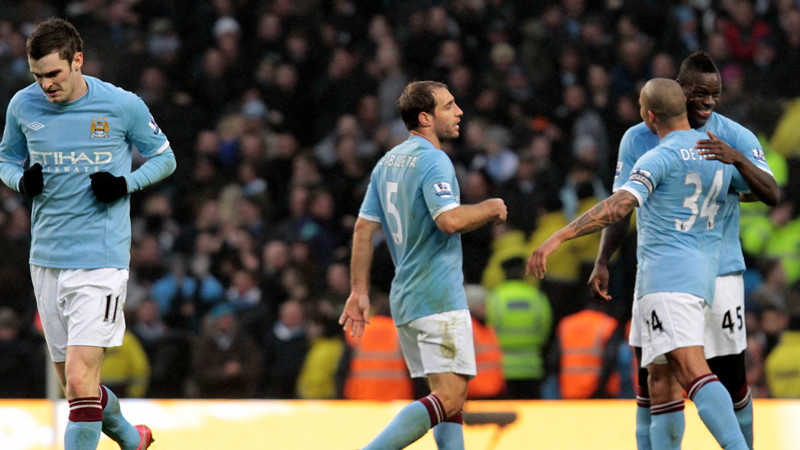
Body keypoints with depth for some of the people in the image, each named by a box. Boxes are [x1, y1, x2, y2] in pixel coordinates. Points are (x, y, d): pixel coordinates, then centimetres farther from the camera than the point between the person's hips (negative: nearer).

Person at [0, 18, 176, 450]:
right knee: (73, 383, 12)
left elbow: (164, 158, 7)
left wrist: (127, 183, -12)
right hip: (46, 259, 5)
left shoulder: (122, 106, -7)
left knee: (80, 381, -17)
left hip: (101, 260, -5)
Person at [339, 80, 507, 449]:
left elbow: (364, 227, 16)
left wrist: (359, 291, 17)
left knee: (448, 399, 11)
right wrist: (491, 208, -7)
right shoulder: (433, 161, -11)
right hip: (439, 298, -10)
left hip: (404, 299, 10)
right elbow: (450, 220, -25)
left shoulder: (388, 162, 15)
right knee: (449, 399, -13)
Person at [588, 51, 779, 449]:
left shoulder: (736, 137, -2)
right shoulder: (638, 139, 2)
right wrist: (602, 262, -4)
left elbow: (772, 195, -10)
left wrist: (737, 159, -26)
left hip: (718, 272, -1)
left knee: (730, 378, 0)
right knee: (650, 378, 0)